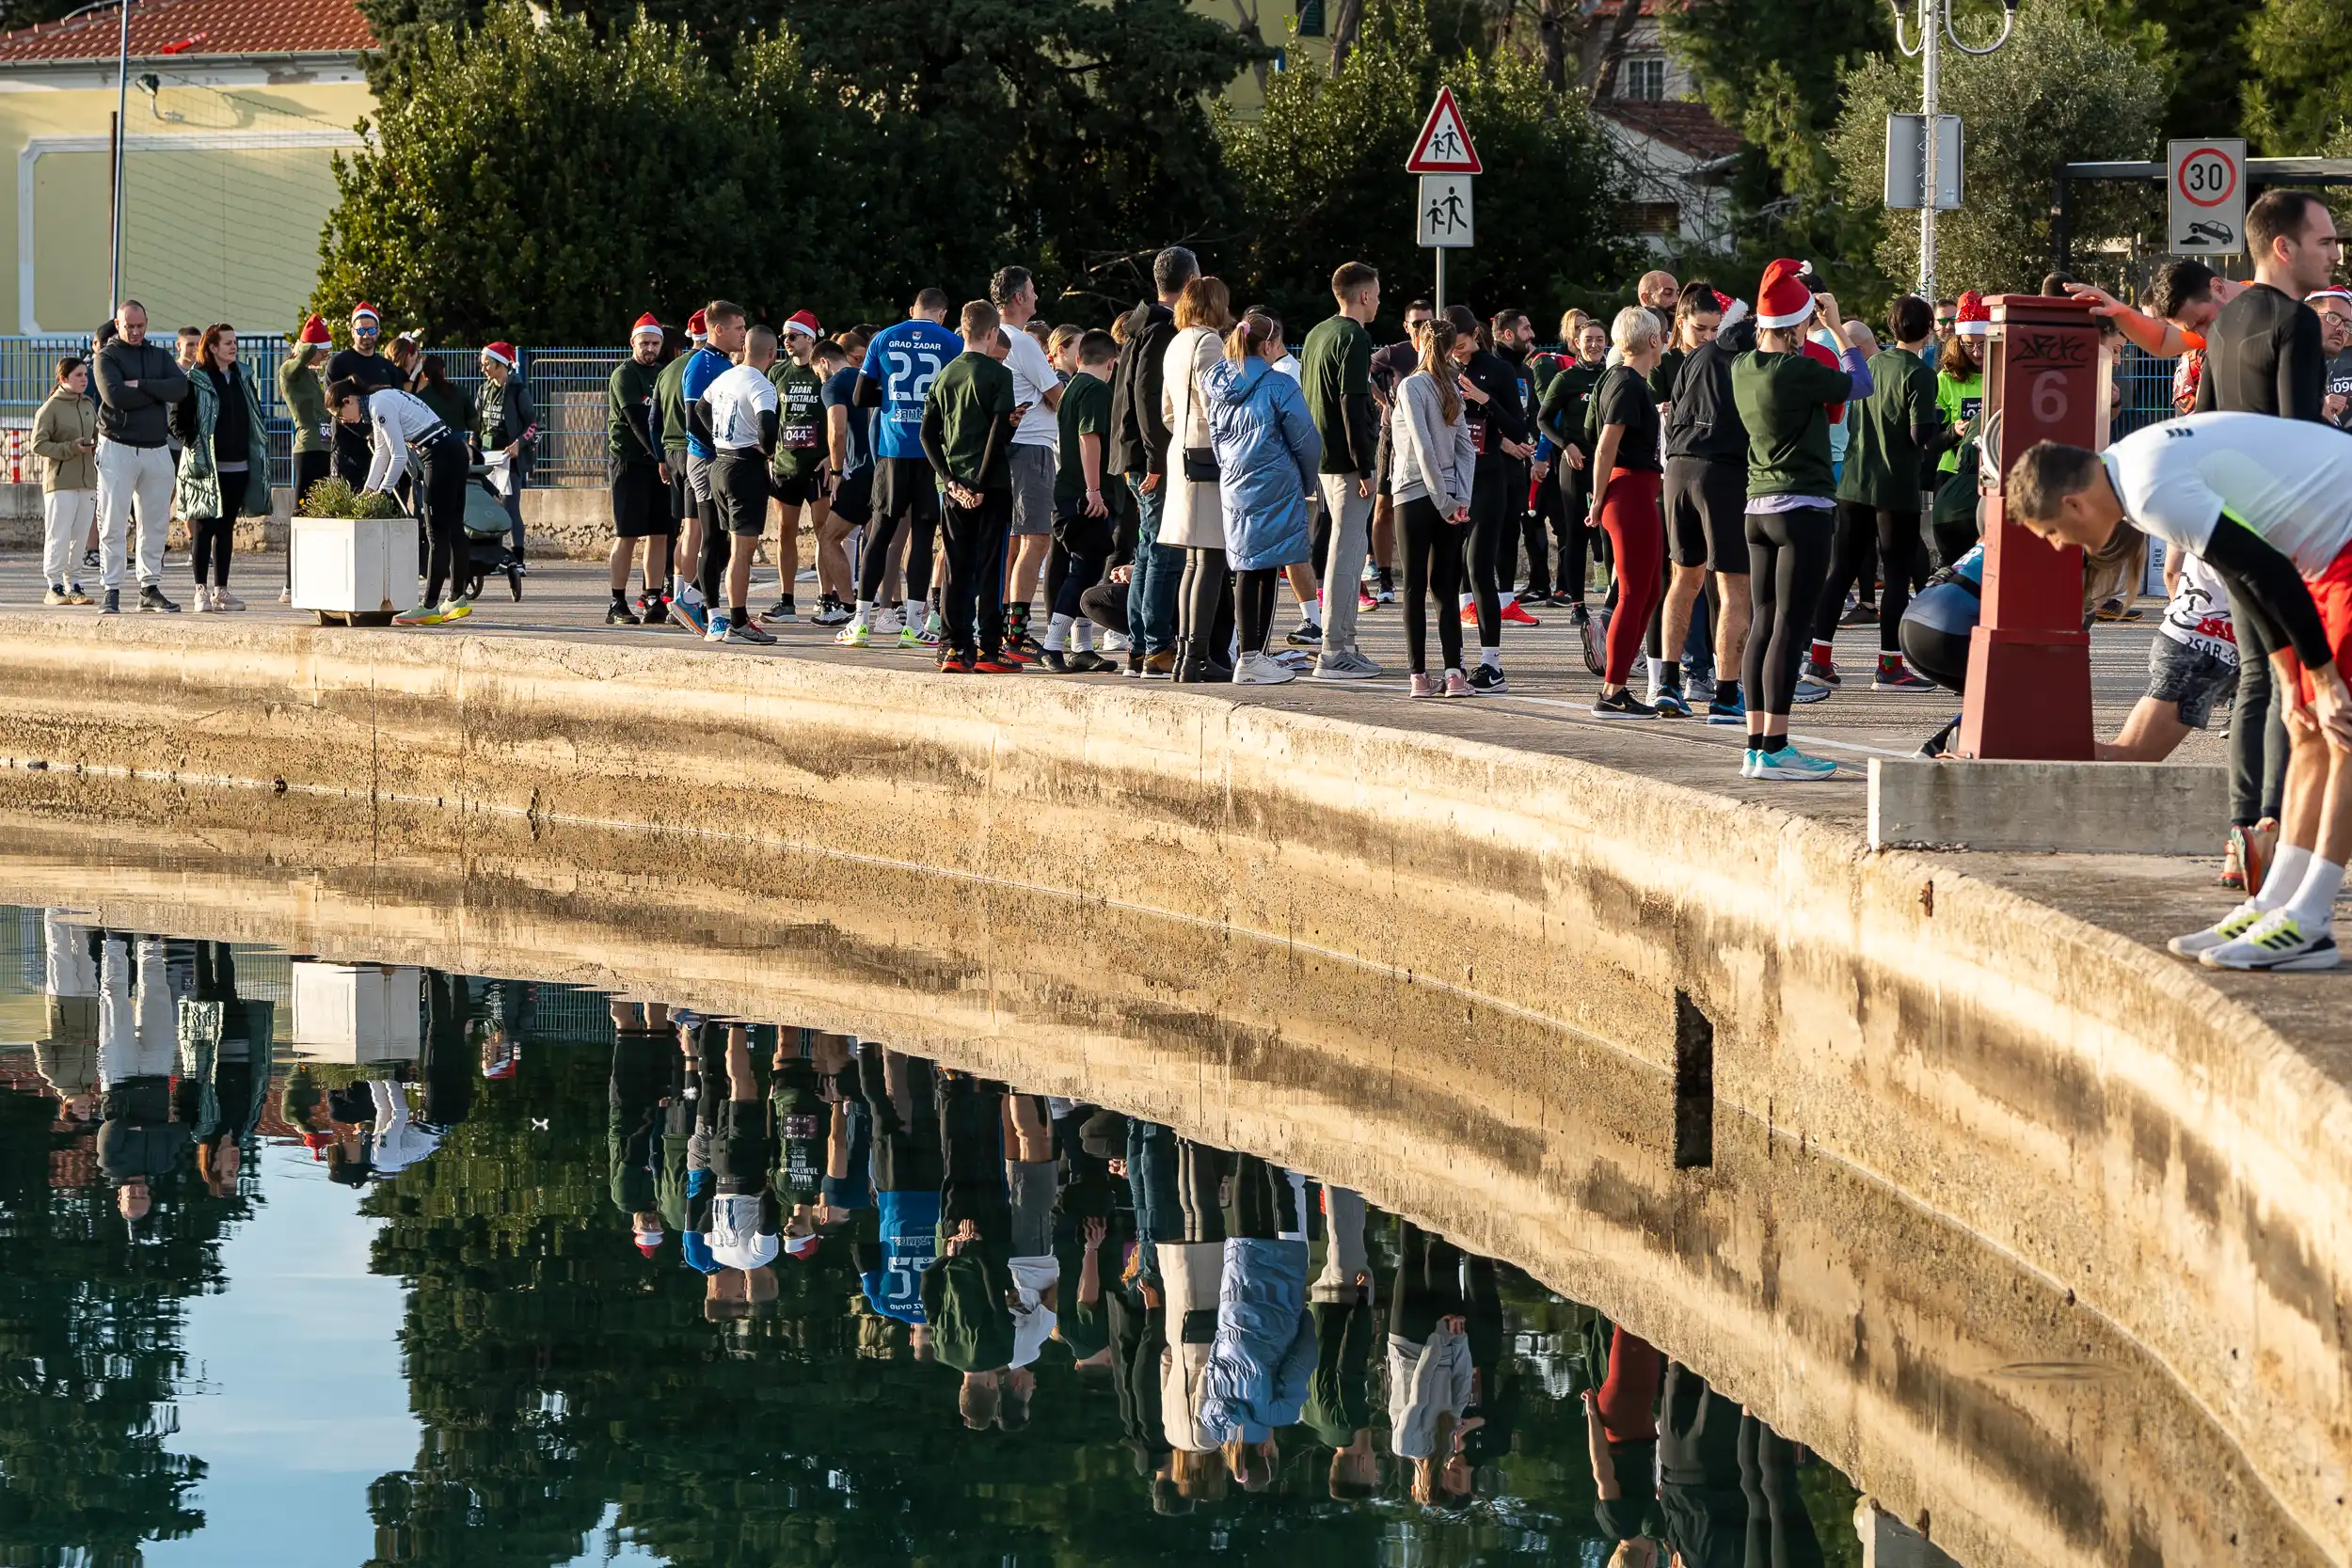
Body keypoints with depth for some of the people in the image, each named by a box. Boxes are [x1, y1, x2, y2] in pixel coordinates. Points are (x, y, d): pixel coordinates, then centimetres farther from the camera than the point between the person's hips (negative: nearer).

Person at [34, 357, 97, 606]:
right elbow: (38, 444, -8)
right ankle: (54, 587, -2)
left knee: (80, 536, 5)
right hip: (60, 481, -6)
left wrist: (96, 447, 1)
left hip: (87, 481, 6)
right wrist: (71, 448, -16)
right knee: (59, 536, -7)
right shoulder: (50, 408, -5)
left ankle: (74, 585, 11)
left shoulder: (89, 406, 13)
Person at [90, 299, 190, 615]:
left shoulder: (160, 357, 14)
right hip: (118, 448, -4)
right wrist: (157, 393, -8)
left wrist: (141, 385, -14)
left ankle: (150, 588, 15)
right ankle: (111, 592, -4)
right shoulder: (108, 357, 1)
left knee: (156, 523, 7)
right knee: (113, 524, -5)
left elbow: (181, 387, -5)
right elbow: (114, 396, -17)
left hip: (156, 448, 4)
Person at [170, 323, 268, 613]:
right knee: (205, 527, -3)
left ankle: (221, 589, 12)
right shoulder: (196, 381, -6)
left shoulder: (242, 378, 13)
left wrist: (257, 452, 12)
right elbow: (178, 420, -7)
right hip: (209, 466, -6)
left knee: (226, 528, 8)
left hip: (239, 466, 6)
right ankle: (201, 590, 0)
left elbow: (255, 414, 21)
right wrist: (196, 446, -12)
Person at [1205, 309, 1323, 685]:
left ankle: (1250, 657, 10)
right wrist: (1306, 484, 10)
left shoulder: (1217, 386, 8)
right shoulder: (1279, 386, -9)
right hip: (1273, 487, -6)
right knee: (1266, 570, -2)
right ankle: (1254, 658, -3)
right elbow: (1306, 441, -5)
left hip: (1234, 487, 6)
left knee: (1248, 571, 10)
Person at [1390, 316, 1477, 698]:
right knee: (1444, 587, 6)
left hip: (1415, 494, -5)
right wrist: (1459, 499, 0)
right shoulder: (1451, 388, 10)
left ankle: (1420, 676, -3)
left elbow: (1424, 448, -14)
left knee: (1415, 588, -1)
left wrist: (1445, 501, -11)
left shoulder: (1411, 386, -8)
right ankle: (1454, 673, -3)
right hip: (1450, 498, 5)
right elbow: (1466, 448, 6)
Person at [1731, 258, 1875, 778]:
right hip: (1804, 509, -8)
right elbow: (1859, 384, -5)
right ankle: (1774, 749, -10)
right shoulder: (1799, 370, -17)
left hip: (1759, 508, 8)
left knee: (1765, 624, 11)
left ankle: (1756, 744, 11)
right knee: (1790, 628, -7)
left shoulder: (1743, 368, 5)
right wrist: (1838, 328, 5)